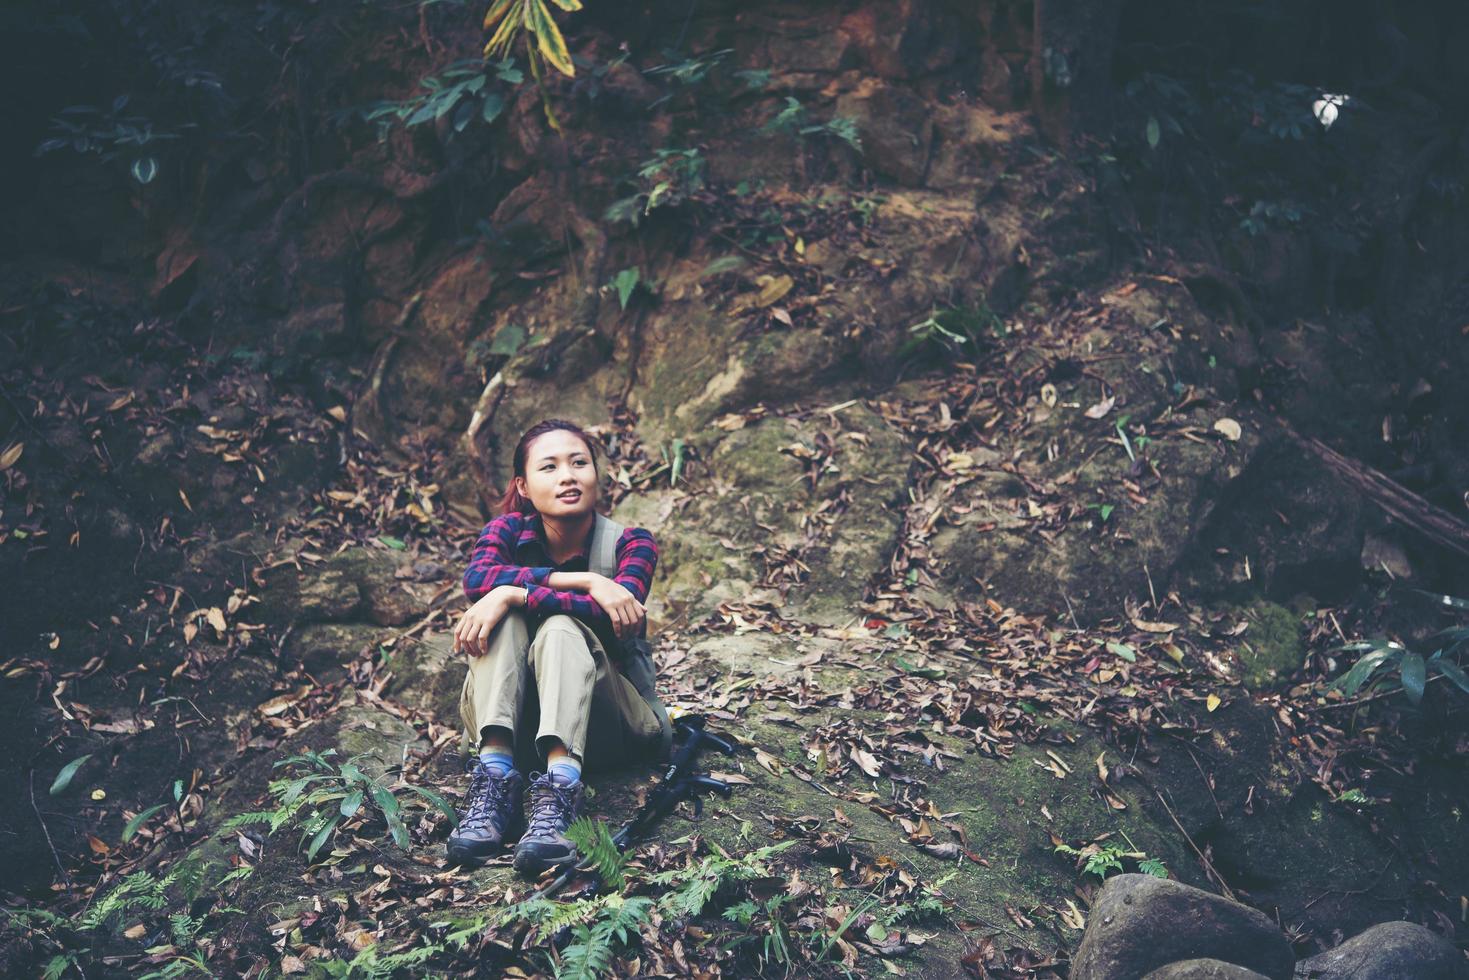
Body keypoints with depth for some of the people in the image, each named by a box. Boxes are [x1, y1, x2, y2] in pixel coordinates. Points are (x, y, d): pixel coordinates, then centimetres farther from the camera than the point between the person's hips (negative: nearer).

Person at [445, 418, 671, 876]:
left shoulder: (630, 544, -6)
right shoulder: (509, 530, -1)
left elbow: (620, 607, -28)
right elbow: (477, 577, -25)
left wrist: (513, 594, -31)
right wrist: (582, 582, -33)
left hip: (608, 727, -2)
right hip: (517, 719, 2)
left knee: (562, 625, -30)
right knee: (503, 618, -24)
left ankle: (559, 790, -51)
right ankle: (496, 778, -39)